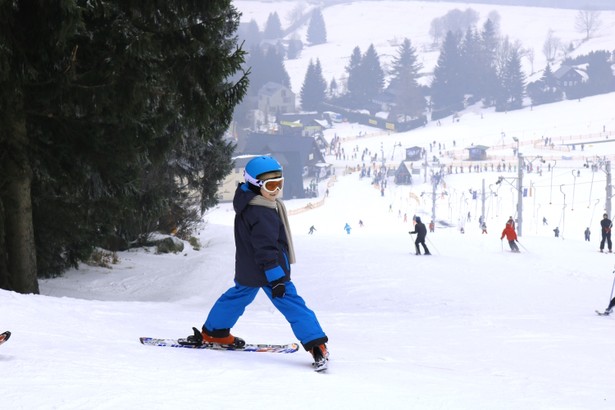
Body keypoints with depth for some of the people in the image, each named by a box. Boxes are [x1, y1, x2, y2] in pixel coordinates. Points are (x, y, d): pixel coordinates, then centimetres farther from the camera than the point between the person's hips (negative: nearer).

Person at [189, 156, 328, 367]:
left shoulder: (247, 204, 7)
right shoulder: (262, 213, -26)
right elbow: (266, 248, -29)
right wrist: (276, 278, -28)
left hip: (246, 270, 10)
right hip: (266, 271, -10)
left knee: (238, 295, 29)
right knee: (293, 305, -9)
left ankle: (214, 332, 40)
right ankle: (315, 344, -16)